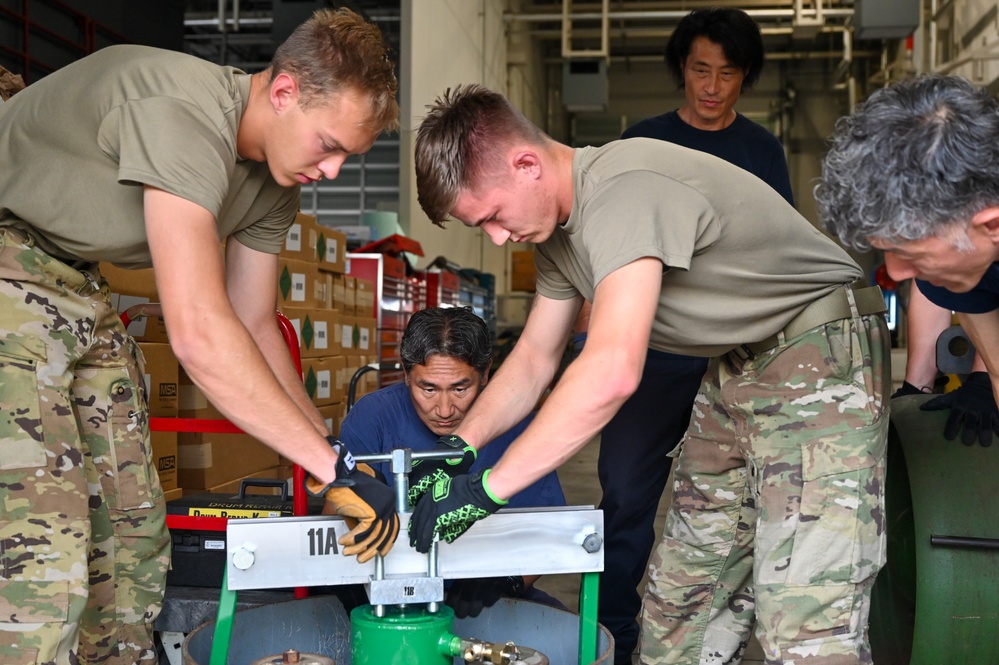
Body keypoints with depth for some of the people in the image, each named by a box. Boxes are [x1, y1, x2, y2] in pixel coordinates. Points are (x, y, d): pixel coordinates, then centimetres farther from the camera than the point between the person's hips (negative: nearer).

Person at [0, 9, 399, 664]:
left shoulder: (274, 183, 1)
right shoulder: (183, 111, -29)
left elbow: (256, 326, 6)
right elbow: (199, 335, -35)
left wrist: (333, 459, -2)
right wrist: (336, 465, -29)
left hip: (75, 283, 9)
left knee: (132, 522, 8)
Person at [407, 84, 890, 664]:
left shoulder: (623, 191, -28)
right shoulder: (559, 225, 4)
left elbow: (612, 372, -38)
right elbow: (535, 357, 13)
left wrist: (488, 487, -32)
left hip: (821, 354, -9)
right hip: (735, 369, 10)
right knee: (679, 603, 11)